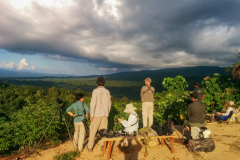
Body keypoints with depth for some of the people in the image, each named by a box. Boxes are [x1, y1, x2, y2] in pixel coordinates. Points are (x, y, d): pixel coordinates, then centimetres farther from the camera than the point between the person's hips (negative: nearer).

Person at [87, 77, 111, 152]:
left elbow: (93, 103, -16)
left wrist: (91, 115, -10)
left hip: (97, 114, -4)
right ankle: (103, 146, 18)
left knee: (93, 131, 8)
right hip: (105, 114, 4)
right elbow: (109, 104, 8)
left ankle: (90, 147, 15)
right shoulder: (107, 92, 3)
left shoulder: (95, 91, -12)